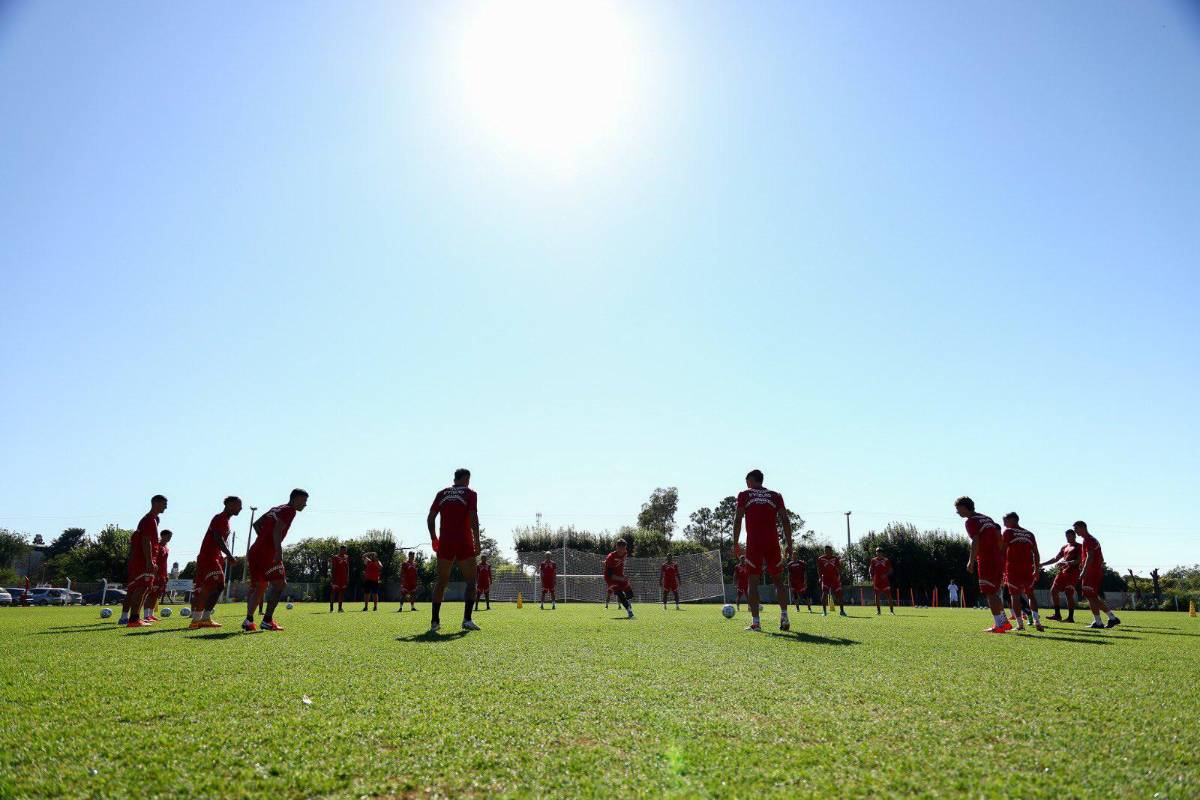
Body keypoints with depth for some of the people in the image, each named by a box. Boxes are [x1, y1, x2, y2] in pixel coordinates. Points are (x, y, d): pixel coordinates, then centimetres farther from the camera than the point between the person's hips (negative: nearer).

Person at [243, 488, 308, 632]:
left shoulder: (275, 509, 22)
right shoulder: (290, 510, -5)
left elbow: (256, 524, 25)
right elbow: (277, 530, -19)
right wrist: (278, 551, -23)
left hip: (254, 552, 9)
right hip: (267, 554, -9)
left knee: (258, 587, 16)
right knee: (280, 584, -5)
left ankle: (248, 620, 14)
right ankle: (267, 620, -8)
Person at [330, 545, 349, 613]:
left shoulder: (346, 558, 11)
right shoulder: (335, 557, -6)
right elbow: (332, 568, -8)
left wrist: (347, 578, 13)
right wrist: (333, 577, -14)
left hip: (344, 578, 6)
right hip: (336, 577, -5)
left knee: (342, 592, 6)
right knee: (333, 591, -2)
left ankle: (340, 608, 10)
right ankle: (331, 608, 3)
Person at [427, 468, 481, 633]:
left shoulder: (442, 493, 13)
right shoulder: (470, 493, 2)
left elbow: (430, 517, 8)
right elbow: (473, 518, -11)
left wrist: (433, 538, 16)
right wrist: (477, 541, -8)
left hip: (445, 543, 4)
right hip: (464, 543, -3)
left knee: (441, 582, 11)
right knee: (471, 581, 6)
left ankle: (435, 621, 6)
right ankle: (467, 619, -5)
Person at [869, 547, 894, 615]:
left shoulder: (886, 560, 3)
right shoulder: (873, 560, 6)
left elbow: (890, 570, 5)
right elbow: (870, 569, 9)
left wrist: (886, 574, -13)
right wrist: (871, 576, -7)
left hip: (885, 581, -1)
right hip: (877, 581, 1)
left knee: (888, 595, -3)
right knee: (877, 596, 3)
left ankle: (891, 610, 3)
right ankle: (878, 611, 10)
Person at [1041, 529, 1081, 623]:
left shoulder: (1078, 547, -2)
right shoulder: (1064, 547, 21)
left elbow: (1079, 560, -15)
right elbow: (1056, 559, 24)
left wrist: (1067, 563, -29)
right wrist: (1042, 564, 18)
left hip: (1072, 572, -8)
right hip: (1062, 571, 8)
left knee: (1069, 594, -9)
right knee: (1054, 590, 6)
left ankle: (1070, 617, -1)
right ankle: (1057, 614, 12)